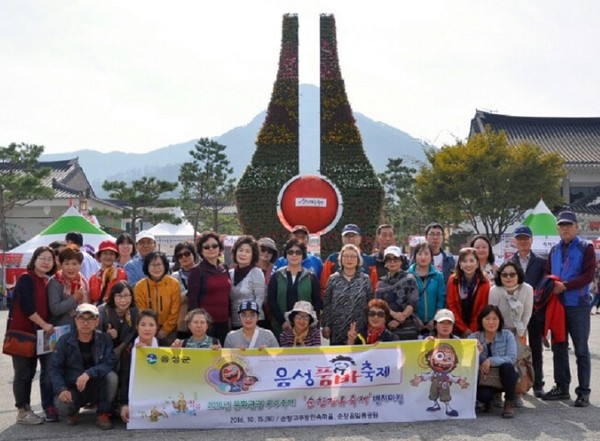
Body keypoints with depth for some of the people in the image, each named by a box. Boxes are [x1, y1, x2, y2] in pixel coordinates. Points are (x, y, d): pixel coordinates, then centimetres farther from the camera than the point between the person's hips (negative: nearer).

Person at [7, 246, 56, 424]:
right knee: (23, 373, -1)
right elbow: (26, 306, -20)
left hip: (39, 333, 7)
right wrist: (44, 325, -15)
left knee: (39, 371, 9)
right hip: (21, 332, -7)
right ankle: (22, 412, 8)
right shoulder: (25, 278, -11)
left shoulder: (48, 282, 11)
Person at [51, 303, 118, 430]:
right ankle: (73, 412, 8)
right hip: (72, 389, -1)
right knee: (62, 406, -32)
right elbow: (55, 369, -9)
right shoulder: (64, 341, -7)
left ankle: (103, 414, -6)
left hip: (97, 388, 1)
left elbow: (111, 363, -17)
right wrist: (62, 389, -26)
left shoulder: (104, 339, -7)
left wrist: (89, 373, -32)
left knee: (112, 376, -30)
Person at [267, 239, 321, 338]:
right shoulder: (277, 276, 8)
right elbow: (271, 300, 2)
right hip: (281, 327, 0)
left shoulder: (311, 277, 9)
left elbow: (317, 302, 5)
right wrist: (282, 321, -10)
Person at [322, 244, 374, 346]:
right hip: (337, 330, 0)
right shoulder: (333, 279, 4)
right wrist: (326, 325, -2)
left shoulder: (365, 280, 4)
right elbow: (326, 304, 4)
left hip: (359, 330, 0)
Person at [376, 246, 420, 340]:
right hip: (387, 327, 2)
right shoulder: (381, 283, 13)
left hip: (408, 327, -2)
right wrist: (393, 314, -16)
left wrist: (399, 320, -13)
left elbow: (413, 303, -4)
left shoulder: (409, 279, 5)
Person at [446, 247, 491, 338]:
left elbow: (482, 309, -4)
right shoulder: (453, 280, -4)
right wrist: (464, 329, -8)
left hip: (476, 331, 0)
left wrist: (472, 330, -9)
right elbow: (451, 306, -4)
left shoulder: (484, 282, -4)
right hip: (457, 330, 0)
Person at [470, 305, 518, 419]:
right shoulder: (473, 338, -4)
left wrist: (491, 361, -31)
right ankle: (487, 401, 8)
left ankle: (509, 404, -13)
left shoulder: (507, 335, -6)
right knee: (482, 395, -33)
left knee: (507, 366, -33)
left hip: (505, 377, 0)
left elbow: (512, 358, -19)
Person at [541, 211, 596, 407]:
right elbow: (547, 274, 14)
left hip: (578, 305, -5)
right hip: (557, 305, 5)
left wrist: (564, 286, -18)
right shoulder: (554, 250, 14)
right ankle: (561, 387, 20)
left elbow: (588, 276, -12)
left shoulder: (586, 248, -3)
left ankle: (584, 392, 8)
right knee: (558, 348, 10)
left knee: (581, 350, 1)